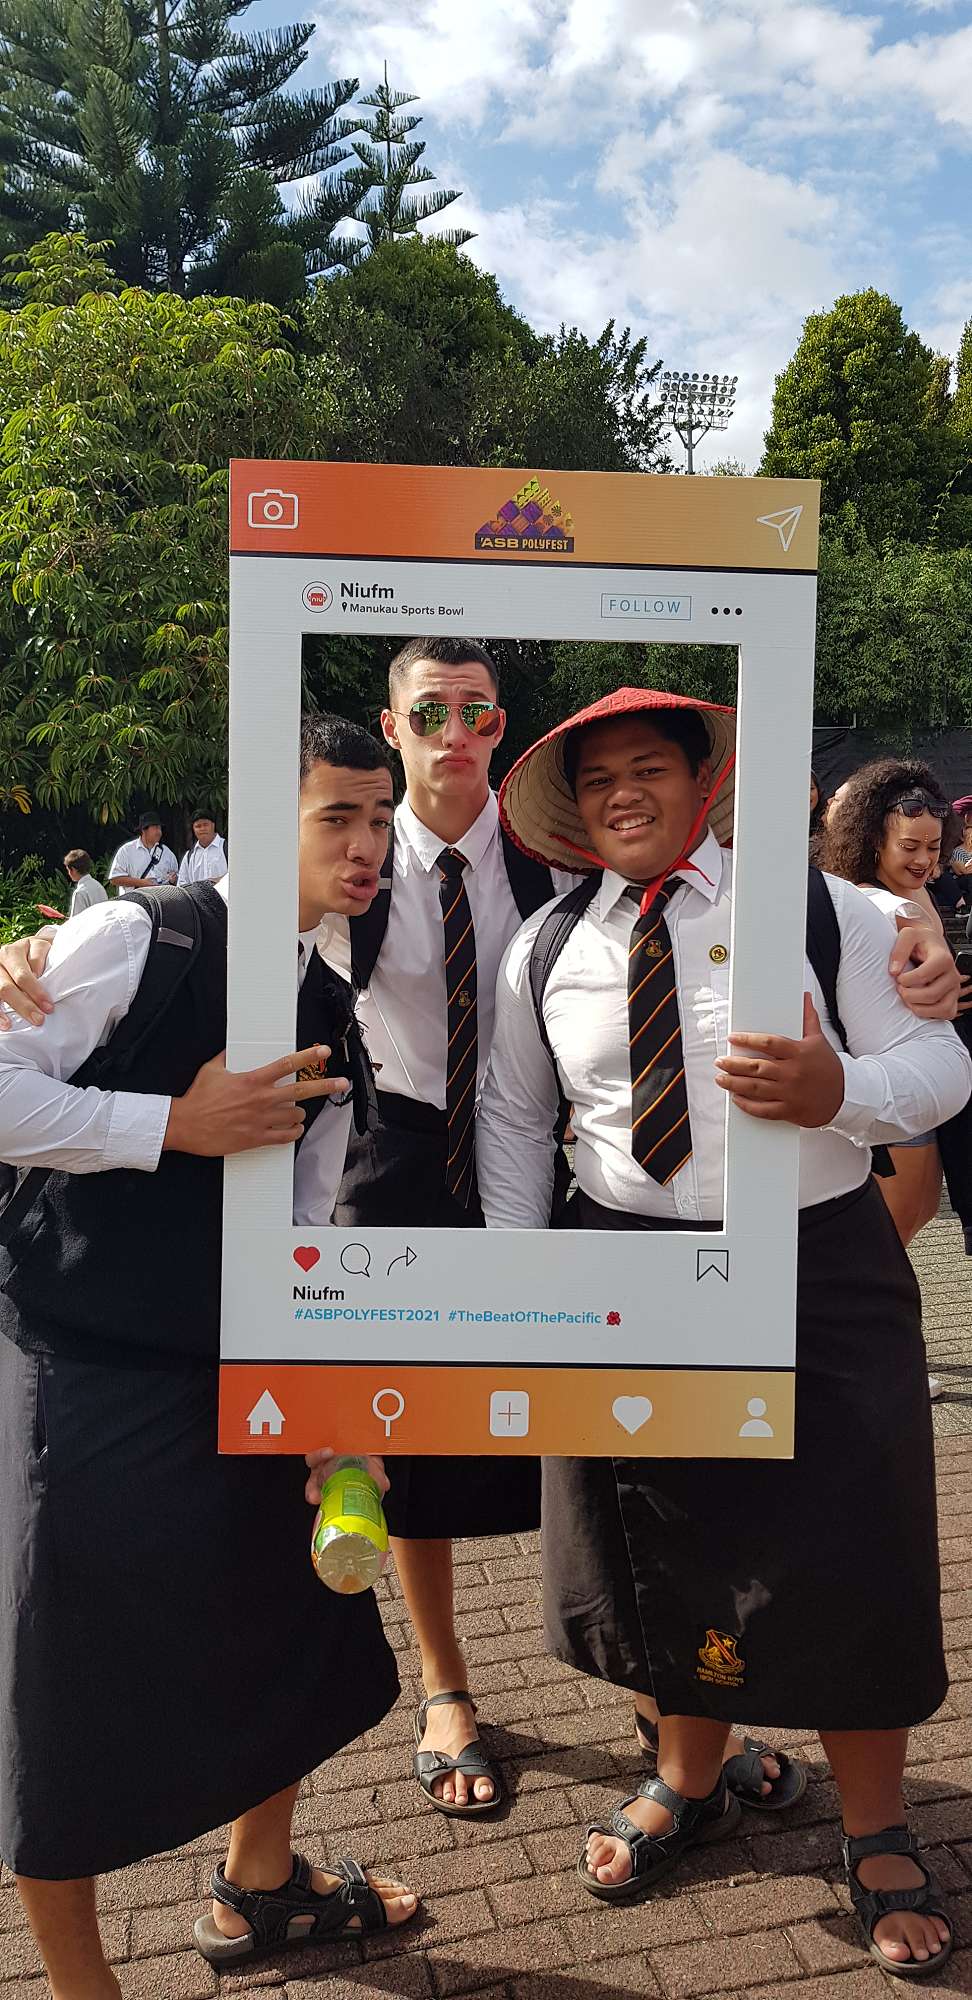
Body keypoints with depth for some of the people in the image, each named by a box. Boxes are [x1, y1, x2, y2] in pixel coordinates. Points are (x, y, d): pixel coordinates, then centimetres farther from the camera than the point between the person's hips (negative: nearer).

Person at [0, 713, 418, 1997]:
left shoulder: (334, 1022, 6)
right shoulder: (137, 940, -14)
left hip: (237, 1373, 7)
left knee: (295, 1626, 18)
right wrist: (178, 1123, -24)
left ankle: (257, 1888, 47)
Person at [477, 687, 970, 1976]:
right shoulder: (544, 952, 3)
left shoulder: (822, 910, -5)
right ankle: (690, 1785, 44)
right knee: (662, 1551, 16)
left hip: (821, 1269, -2)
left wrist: (838, 1089, -28)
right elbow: (513, 1117, 11)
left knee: (850, 1558, 6)